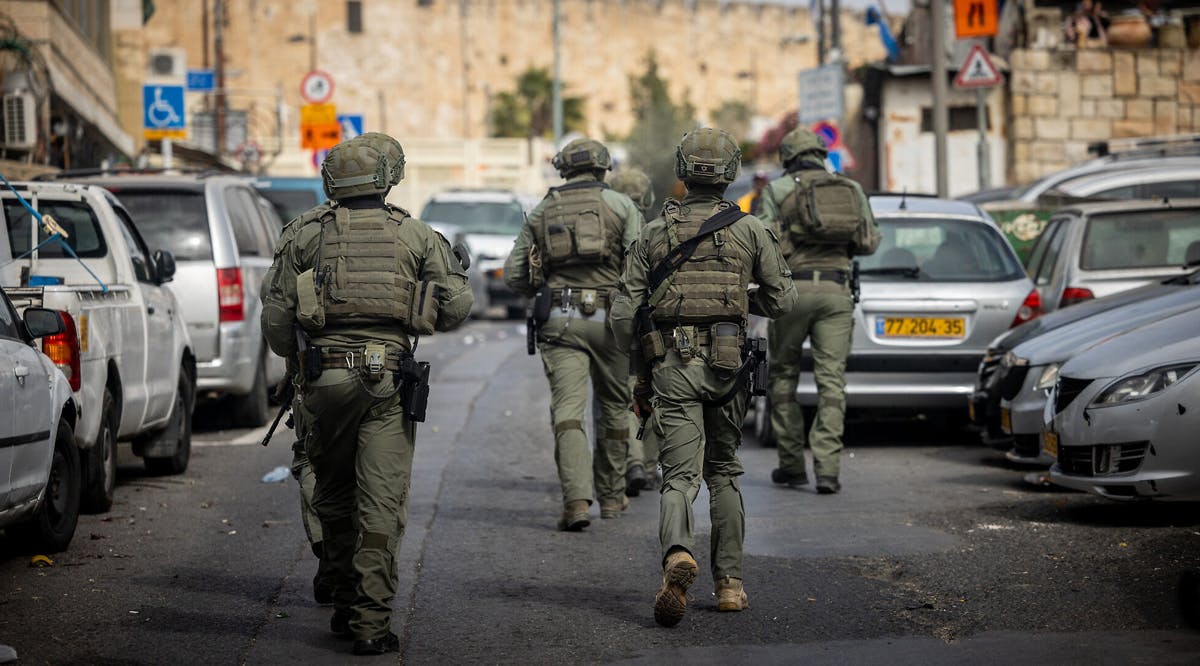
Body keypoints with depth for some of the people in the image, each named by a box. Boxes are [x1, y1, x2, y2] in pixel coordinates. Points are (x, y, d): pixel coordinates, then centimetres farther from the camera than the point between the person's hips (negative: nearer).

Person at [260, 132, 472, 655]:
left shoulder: (304, 234, 6)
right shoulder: (414, 235, 6)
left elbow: (275, 316, 4)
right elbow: (457, 303, 3)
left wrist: (294, 356, 23)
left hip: (324, 376, 1)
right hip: (389, 379, -1)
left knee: (333, 496, 17)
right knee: (381, 504, -1)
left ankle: (345, 604, 25)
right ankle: (370, 621, -6)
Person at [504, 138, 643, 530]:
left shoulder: (542, 211, 11)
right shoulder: (620, 205, 5)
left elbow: (514, 275, 10)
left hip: (560, 321, 0)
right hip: (608, 319, 0)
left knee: (568, 410, -6)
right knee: (613, 407, 16)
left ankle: (577, 501, -22)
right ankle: (611, 495, 27)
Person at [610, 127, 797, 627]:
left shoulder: (655, 233, 6)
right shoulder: (749, 230, 3)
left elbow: (623, 313, 3)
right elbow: (782, 299, 5)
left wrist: (640, 368, 15)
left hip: (670, 365, -1)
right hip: (726, 363, 1)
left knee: (680, 475, -5)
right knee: (724, 473, 17)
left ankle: (678, 555, -34)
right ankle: (729, 582, 16)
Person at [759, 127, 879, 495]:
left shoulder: (777, 190, 2)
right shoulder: (851, 189, 12)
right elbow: (870, 241, 13)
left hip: (793, 288, -2)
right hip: (836, 290, 2)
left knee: (784, 376, 12)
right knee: (831, 381, -1)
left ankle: (792, 465, 13)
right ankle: (827, 468, -11)